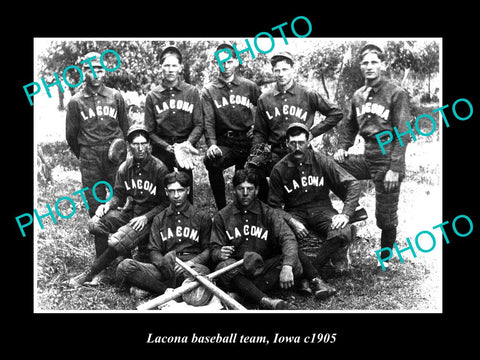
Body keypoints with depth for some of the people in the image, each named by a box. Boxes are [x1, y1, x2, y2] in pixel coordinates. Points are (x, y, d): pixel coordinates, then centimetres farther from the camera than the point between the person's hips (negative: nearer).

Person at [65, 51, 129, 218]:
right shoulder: (76, 102, 5)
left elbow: (125, 127, 14)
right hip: (89, 159, 0)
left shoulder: (115, 96, 7)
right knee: (94, 201, 5)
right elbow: (71, 135, 13)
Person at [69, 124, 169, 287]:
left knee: (117, 242, -26)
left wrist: (146, 217, -20)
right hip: (129, 212, 6)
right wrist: (108, 204, -10)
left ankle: (91, 273, -5)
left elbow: (166, 202, -9)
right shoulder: (125, 167, 5)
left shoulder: (159, 169, -11)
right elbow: (119, 195, 12)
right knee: (95, 223, -19)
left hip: (150, 217, -6)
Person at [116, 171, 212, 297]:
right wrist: (163, 263, -13)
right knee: (124, 267, -22)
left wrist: (190, 262, -13)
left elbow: (208, 250, 7)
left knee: (202, 271, -41)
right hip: (164, 269, 2)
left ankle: (148, 287, -24)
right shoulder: (159, 219, 20)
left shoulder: (202, 217, 13)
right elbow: (153, 251, 11)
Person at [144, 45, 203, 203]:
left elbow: (199, 124, 0)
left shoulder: (192, 92, 3)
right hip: (161, 149, 1)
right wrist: (168, 147, -12)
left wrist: (189, 142, -18)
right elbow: (150, 130, 1)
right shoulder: (152, 96, 4)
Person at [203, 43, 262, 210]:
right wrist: (212, 144, -19)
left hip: (248, 141, 2)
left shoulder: (250, 86, 10)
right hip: (224, 143, -1)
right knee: (211, 161, -31)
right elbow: (208, 121, -3)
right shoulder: (209, 91, 7)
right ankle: (222, 209, -20)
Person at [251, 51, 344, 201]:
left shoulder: (308, 95, 2)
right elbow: (259, 133, 13)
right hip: (275, 154, 1)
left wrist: (313, 132, 0)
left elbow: (336, 113, 7)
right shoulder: (265, 99, 8)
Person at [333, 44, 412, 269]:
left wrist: (394, 168, -18)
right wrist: (342, 148, 3)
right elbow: (349, 125, 21)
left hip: (387, 159, -5)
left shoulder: (396, 94, -8)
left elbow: (403, 133, -12)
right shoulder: (358, 95, 9)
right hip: (366, 157, 5)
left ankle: (384, 259, 27)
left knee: (386, 217, 3)